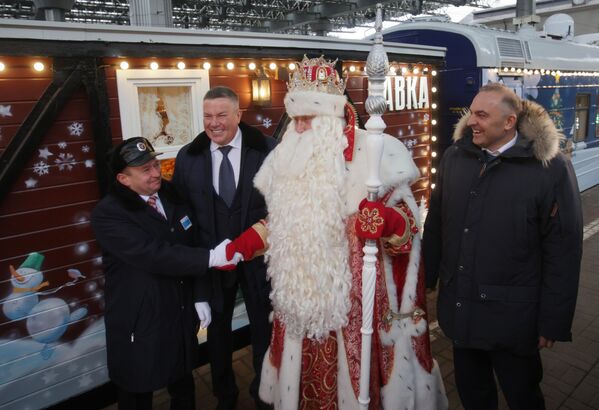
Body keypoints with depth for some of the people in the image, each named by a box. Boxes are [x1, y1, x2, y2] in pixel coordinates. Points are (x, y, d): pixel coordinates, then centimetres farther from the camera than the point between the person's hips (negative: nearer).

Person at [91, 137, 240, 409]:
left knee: (184, 386, 23)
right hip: (139, 323, -5)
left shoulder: (171, 195, 2)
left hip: (182, 315, 5)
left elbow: (191, 246, 4)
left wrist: (200, 296, -1)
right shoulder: (107, 213, -18)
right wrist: (210, 257, -31)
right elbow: (154, 255, -30)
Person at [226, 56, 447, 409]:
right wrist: (243, 245, 5)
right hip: (302, 295, 5)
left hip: (356, 295, -4)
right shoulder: (288, 158, 5)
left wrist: (385, 219, -26)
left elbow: (405, 214, -5)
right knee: (307, 377, 16)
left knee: (357, 374, 9)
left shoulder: (371, 152, -9)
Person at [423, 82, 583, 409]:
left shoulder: (550, 168, -13)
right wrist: (427, 278, 10)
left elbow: (563, 250, -11)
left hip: (513, 317, -4)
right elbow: (435, 224, 6)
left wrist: (553, 322, -9)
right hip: (460, 308, 4)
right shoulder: (455, 156, 0)